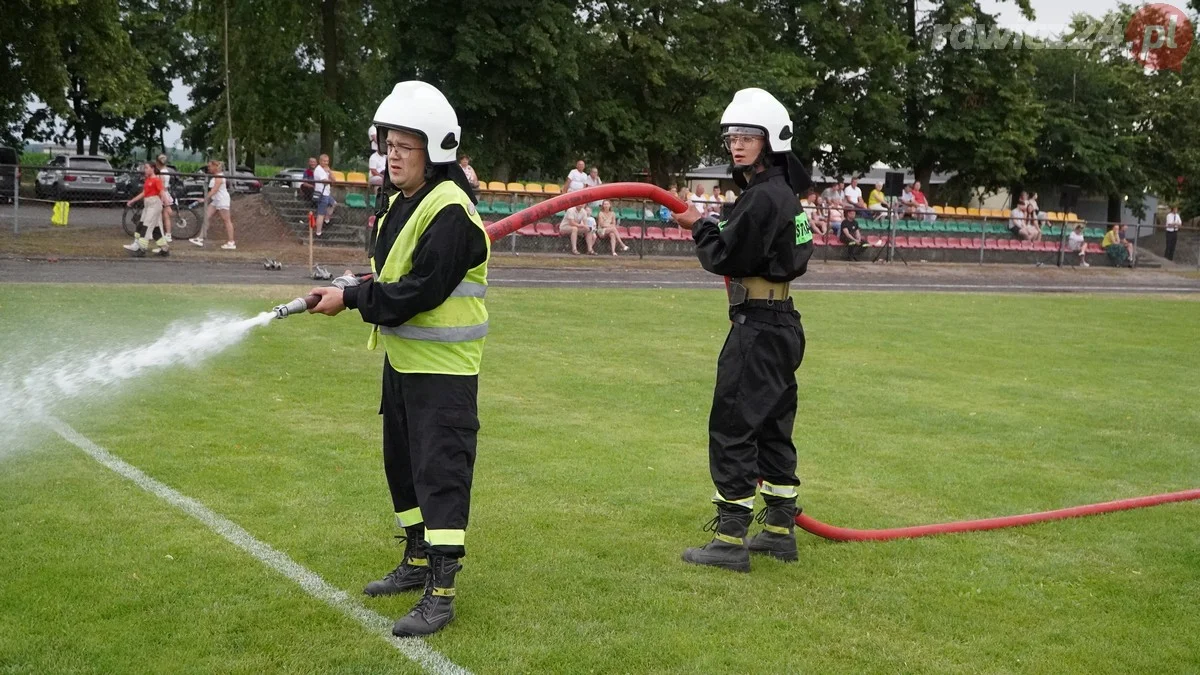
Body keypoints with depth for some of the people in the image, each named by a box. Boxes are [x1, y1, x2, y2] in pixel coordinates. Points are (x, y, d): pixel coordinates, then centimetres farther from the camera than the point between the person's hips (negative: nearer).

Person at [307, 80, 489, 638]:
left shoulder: (449, 210, -19)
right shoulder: (403, 202, 12)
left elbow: (422, 291, -25)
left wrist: (351, 298, -18)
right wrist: (353, 290, -1)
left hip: (443, 367, -10)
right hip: (402, 359, 10)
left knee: (441, 471, -8)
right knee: (402, 461, 18)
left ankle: (440, 592, -4)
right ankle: (417, 562, 33)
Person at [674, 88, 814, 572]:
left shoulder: (764, 196, -18)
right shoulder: (783, 192, 14)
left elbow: (725, 258, -17)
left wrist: (699, 226, -1)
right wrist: (712, 227, 6)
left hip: (759, 327, -10)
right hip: (779, 322, 10)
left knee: (732, 428, -5)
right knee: (772, 426, 16)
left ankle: (731, 541, -2)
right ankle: (780, 530, 25)